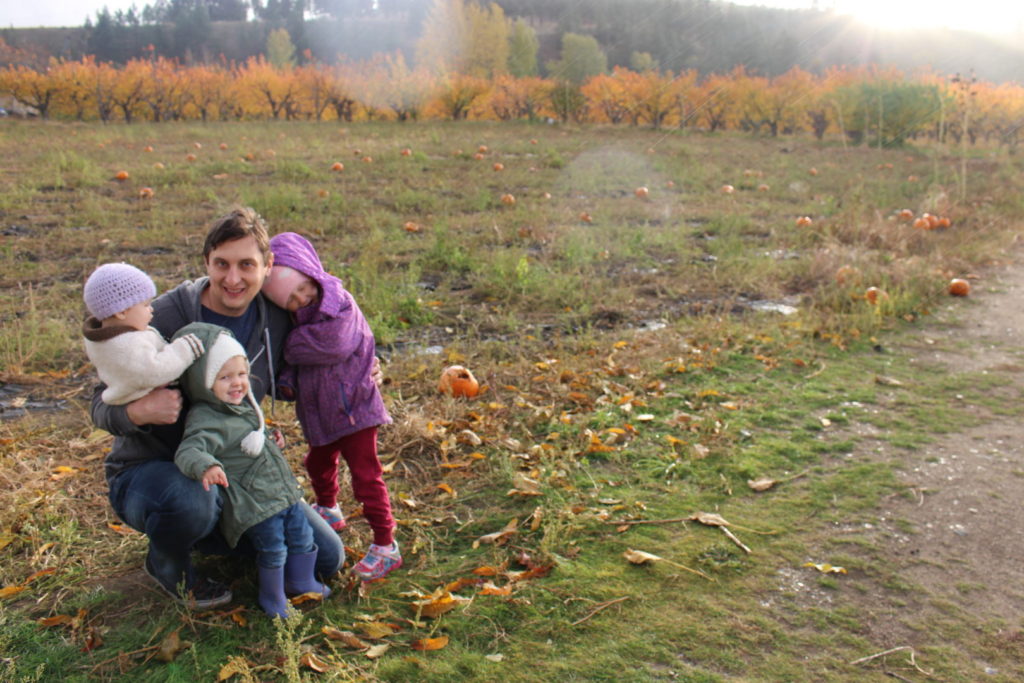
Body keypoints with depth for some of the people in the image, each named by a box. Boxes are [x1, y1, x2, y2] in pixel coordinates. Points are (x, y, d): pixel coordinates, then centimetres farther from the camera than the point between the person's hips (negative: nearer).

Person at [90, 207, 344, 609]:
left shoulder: (275, 316, -7)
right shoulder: (163, 320, -22)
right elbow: (103, 405, -16)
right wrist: (139, 412, -41)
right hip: (149, 472, -4)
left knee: (326, 557, 0)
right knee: (192, 500, -41)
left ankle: (209, 535, 20)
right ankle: (166, 564, -3)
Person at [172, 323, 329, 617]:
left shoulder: (243, 405, 7)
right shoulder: (206, 421, -22)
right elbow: (187, 451, -39)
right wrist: (206, 467, -55)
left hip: (284, 491, 9)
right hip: (252, 503, -9)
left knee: (302, 537, 17)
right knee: (273, 550, -1)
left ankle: (300, 581, 39)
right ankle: (273, 598, 23)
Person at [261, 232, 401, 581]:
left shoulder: (339, 305, -20)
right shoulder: (297, 318, 1)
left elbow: (333, 345, -34)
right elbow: (291, 359, 4)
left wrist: (291, 346, -19)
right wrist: (287, 379, -18)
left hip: (353, 405, -8)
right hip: (318, 410, 8)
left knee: (365, 473, -6)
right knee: (318, 463, 27)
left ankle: (385, 545, 3)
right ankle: (328, 511, 55)